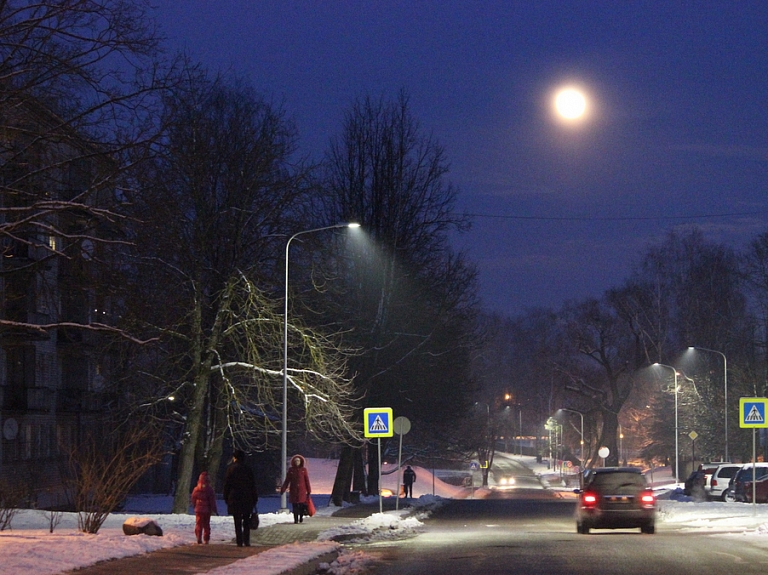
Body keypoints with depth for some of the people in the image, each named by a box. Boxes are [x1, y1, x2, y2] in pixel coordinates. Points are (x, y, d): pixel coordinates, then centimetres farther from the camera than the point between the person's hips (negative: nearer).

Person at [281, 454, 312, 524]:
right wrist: (283, 489, -3)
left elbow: (307, 481, 6)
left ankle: (301, 518, 15)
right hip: (293, 490, 1)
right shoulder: (291, 470, 6)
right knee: (295, 505, -3)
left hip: (302, 490, -1)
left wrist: (308, 491, 4)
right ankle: (296, 519, 0)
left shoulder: (303, 470, 4)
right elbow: (287, 480, 6)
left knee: (302, 505, -4)